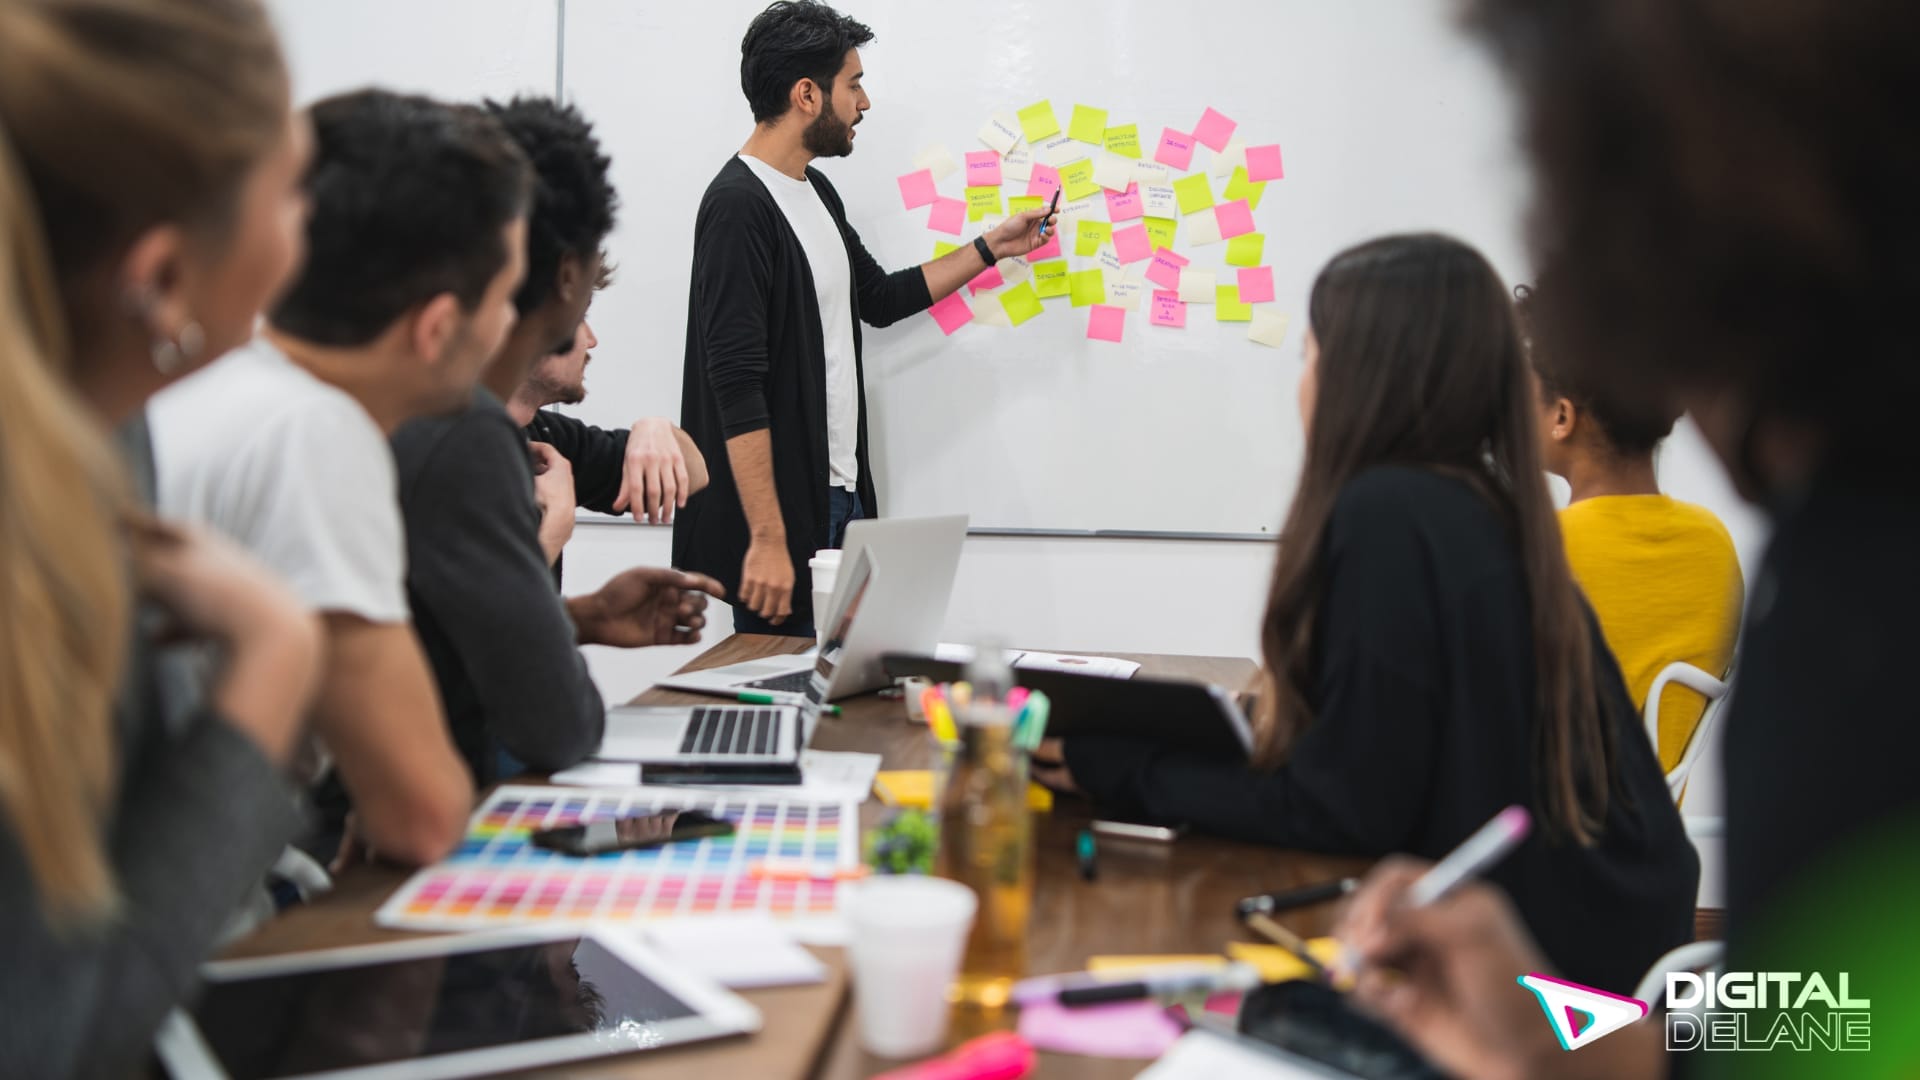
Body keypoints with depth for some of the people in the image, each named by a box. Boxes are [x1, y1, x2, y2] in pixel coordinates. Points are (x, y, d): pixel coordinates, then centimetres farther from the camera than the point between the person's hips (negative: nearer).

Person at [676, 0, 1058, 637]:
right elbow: (735, 386, -22)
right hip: (780, 518, -9)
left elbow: (879, 299, 27)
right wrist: (768, 539, -24)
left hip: (840, 497, 9)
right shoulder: (739, 207, -17)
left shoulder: (816, 192, 13)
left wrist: (991, 248, 24)